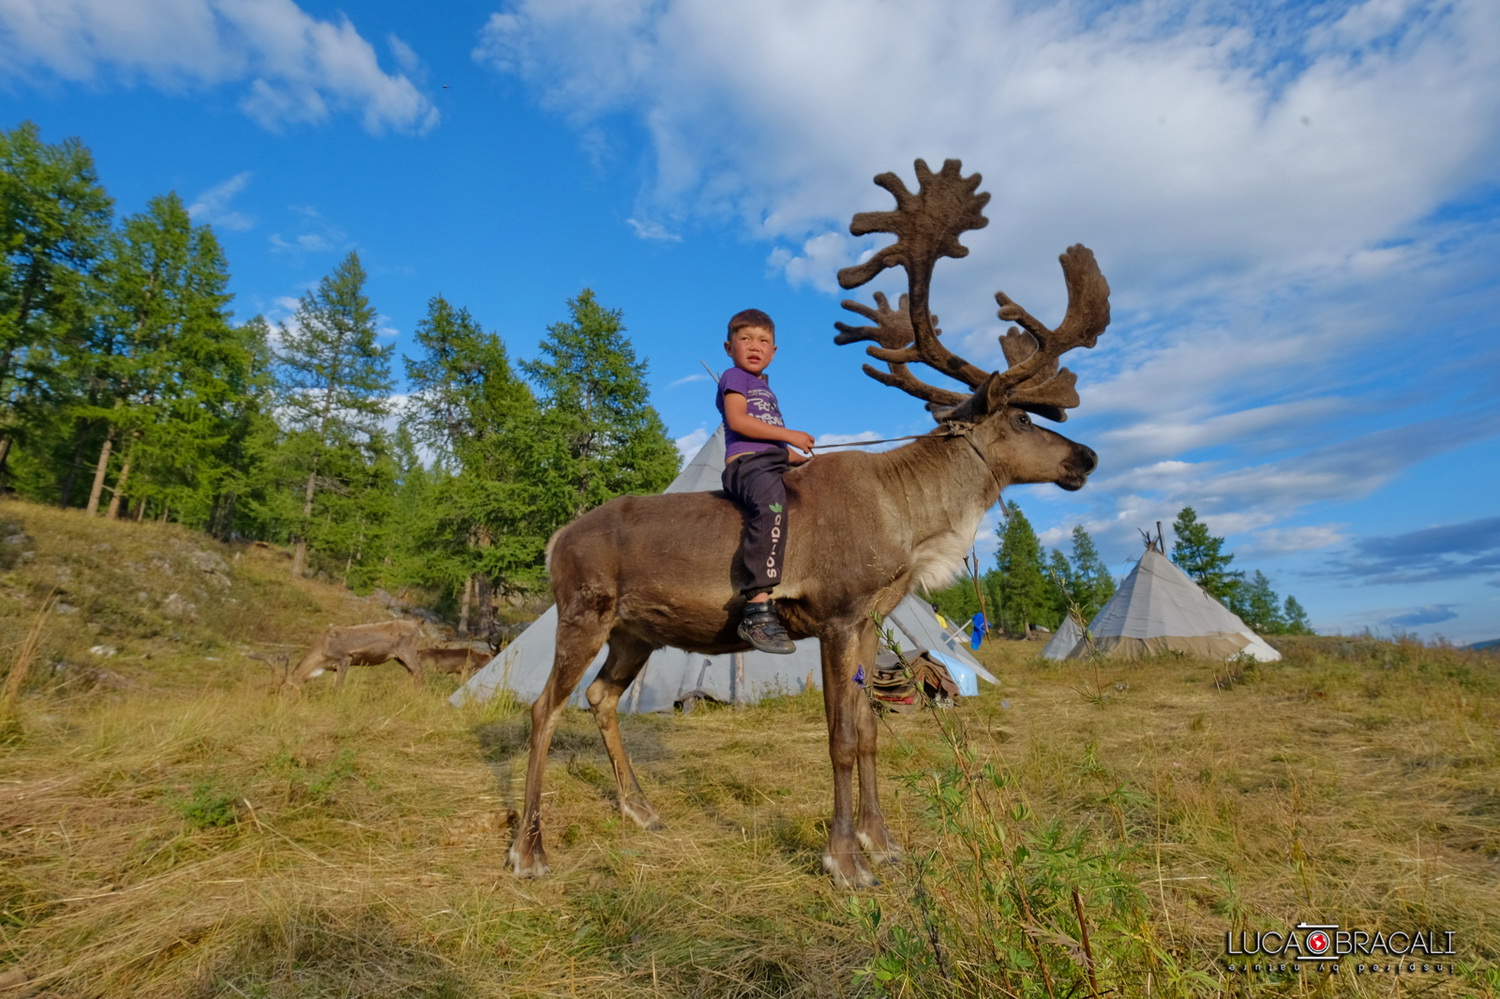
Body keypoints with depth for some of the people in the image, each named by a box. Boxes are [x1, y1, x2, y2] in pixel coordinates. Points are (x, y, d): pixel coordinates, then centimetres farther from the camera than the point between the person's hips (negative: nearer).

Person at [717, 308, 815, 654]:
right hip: (747, 463, -10)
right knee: (772, 503, -38)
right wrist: (788, 435, -12)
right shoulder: (734, 377, 6)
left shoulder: (766, 388, 31)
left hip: (776, 463, 10)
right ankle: (757, 610, -45)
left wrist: (802, 456, 20)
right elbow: (737, 420, -12)